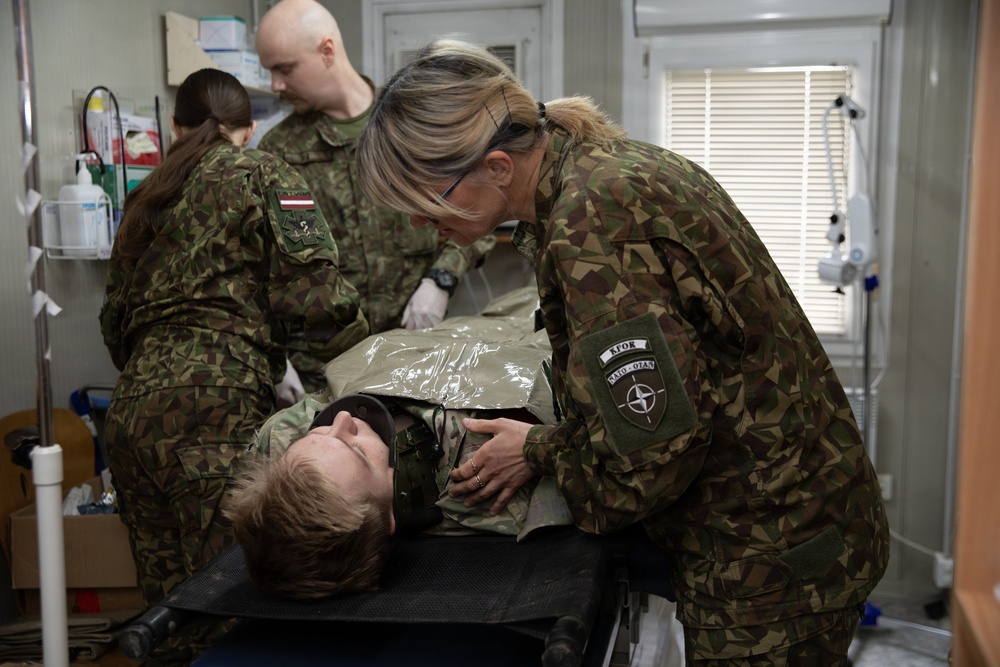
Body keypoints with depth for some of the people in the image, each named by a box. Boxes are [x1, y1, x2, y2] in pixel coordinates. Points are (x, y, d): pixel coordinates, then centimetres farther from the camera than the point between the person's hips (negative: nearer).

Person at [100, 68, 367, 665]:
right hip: (211, 411, -7)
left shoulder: (148, 197, 25)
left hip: (131, 410, 7)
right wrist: (369, 352, 7)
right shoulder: (263, 175, 5)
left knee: (171, 607, 13)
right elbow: (310, 289, -9)